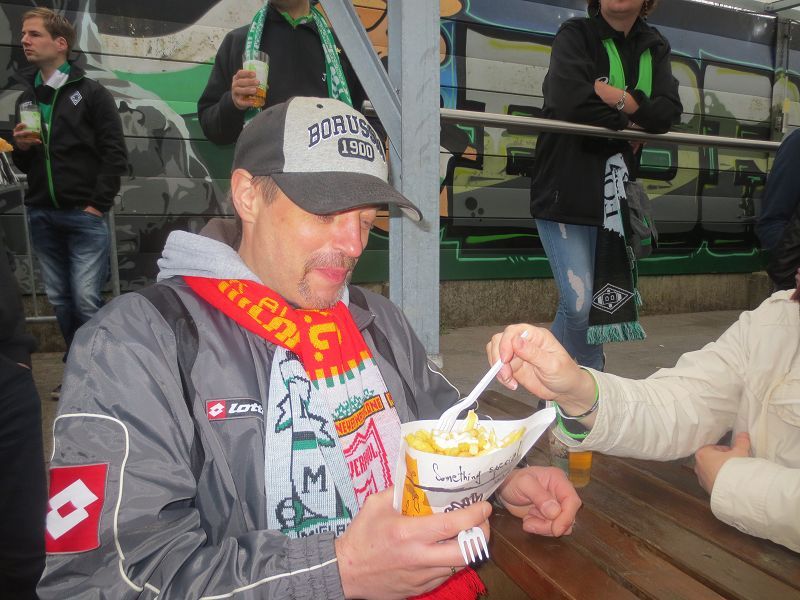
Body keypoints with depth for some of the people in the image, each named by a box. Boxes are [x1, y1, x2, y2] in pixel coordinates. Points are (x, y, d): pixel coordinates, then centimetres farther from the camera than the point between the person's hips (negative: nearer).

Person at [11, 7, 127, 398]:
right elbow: (23, 165, 22)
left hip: (84, 215, -5)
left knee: (86, 300, -8)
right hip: (41, 216, 6)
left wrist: (99, 204, -11)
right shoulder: (25, 98, 17)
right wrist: (21, 147, -1)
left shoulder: (91, 93, 0)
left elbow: (115, 154, -6)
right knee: (60, 300, 9)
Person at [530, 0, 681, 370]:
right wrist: (628, 124, -5)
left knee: (599, 303, 9)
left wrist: (617, 97, -15)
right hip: (566, 191, -5)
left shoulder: (655, 48, 15)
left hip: (614, 197, 5)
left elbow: (668, 110, -2)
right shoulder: (575, 34, 1)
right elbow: (570, 101, -18)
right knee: (578, 304, -9)